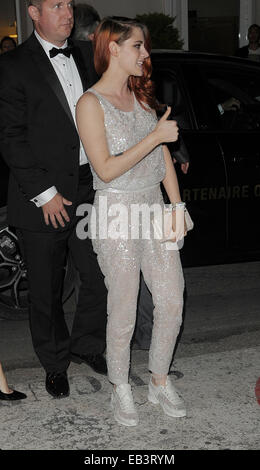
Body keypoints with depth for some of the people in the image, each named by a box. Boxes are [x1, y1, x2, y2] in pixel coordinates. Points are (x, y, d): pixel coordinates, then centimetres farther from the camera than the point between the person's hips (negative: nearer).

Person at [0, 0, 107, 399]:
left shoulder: (84, 55, 12)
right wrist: (44, 193, -14)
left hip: (89, 190, 5)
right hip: (43, 198, -5)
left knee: (100, 277, 9)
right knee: (46, 291, 8)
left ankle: (87, 345, 33)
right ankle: (55, 363, 29)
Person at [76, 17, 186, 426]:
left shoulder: (142, 95, 12)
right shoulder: (91, 103, -10)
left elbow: (164, 154, 13)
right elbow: (106, 170, -18)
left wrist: (177, 206, 8)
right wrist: (155, 135, -19)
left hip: (153, 208, 7)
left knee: (172, 301, 7)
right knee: (124, 311, 3)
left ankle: (160, 382, 27)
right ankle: (120, 390, 25)